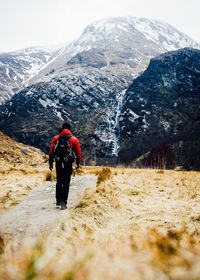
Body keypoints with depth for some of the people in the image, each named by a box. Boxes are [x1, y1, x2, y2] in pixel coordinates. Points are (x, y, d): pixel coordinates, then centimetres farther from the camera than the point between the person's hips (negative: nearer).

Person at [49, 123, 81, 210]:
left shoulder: (56, 138, 6)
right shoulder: (74, 139, 3)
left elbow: (51, 151, 4)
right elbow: (78, 152, 5)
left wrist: (51, 163, 9)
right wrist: (78, 163, 14)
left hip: (58, 163, 2)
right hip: (68, 163, -2)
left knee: (59, 182, 18)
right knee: (66, 183, 2)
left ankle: (58, 200, 23)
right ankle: (63, 203, -3)